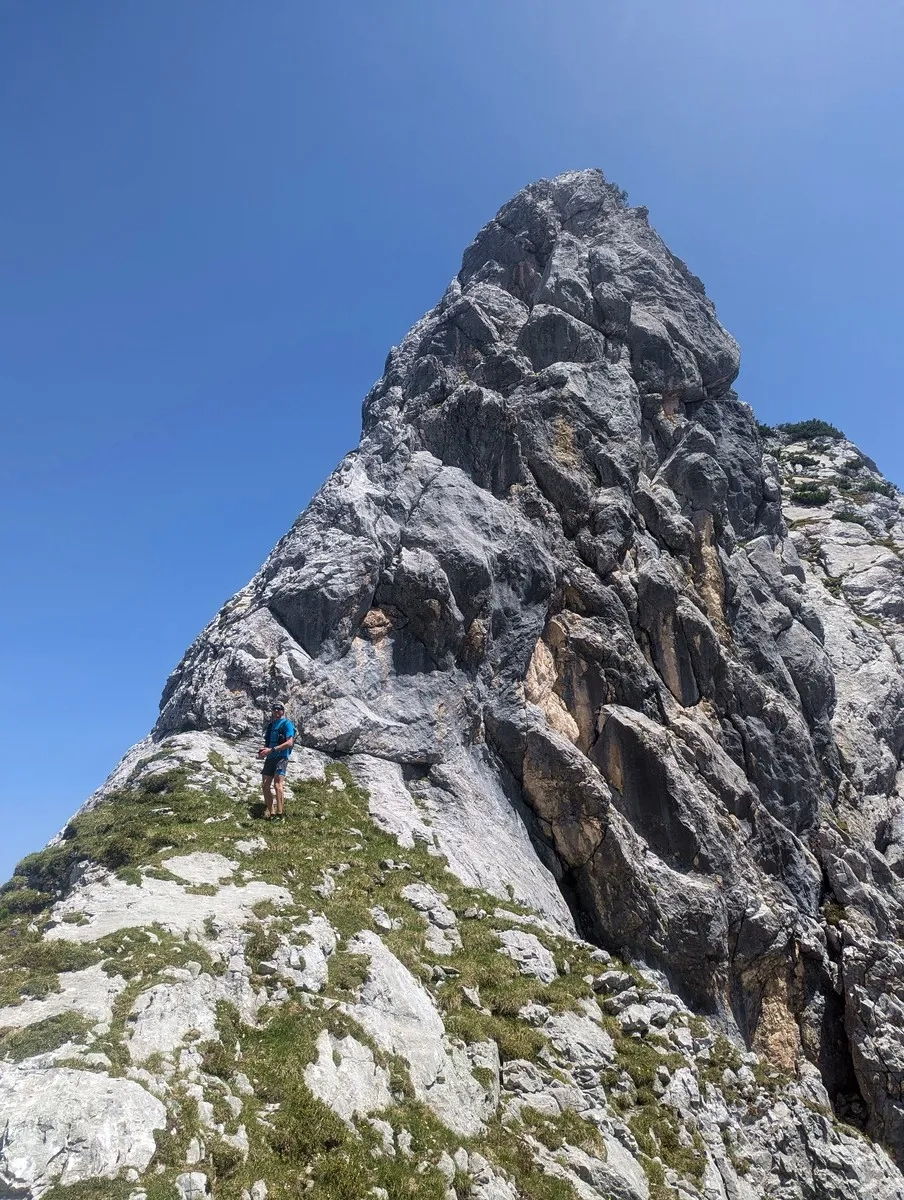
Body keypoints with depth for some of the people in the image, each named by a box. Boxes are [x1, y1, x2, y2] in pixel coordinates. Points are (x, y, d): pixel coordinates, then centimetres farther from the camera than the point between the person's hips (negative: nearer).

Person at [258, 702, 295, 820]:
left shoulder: (287, 724, -3)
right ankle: (271, 811, 13)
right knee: (265, 785, 3)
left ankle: (280, 813, -22)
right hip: (270, 758, 8)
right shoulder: (270, 725, 18)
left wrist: (271, 750, -19)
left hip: (281, 757, -7)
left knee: (277, 784, -20)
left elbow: (289, 743, -14)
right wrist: (263, 750, 2)